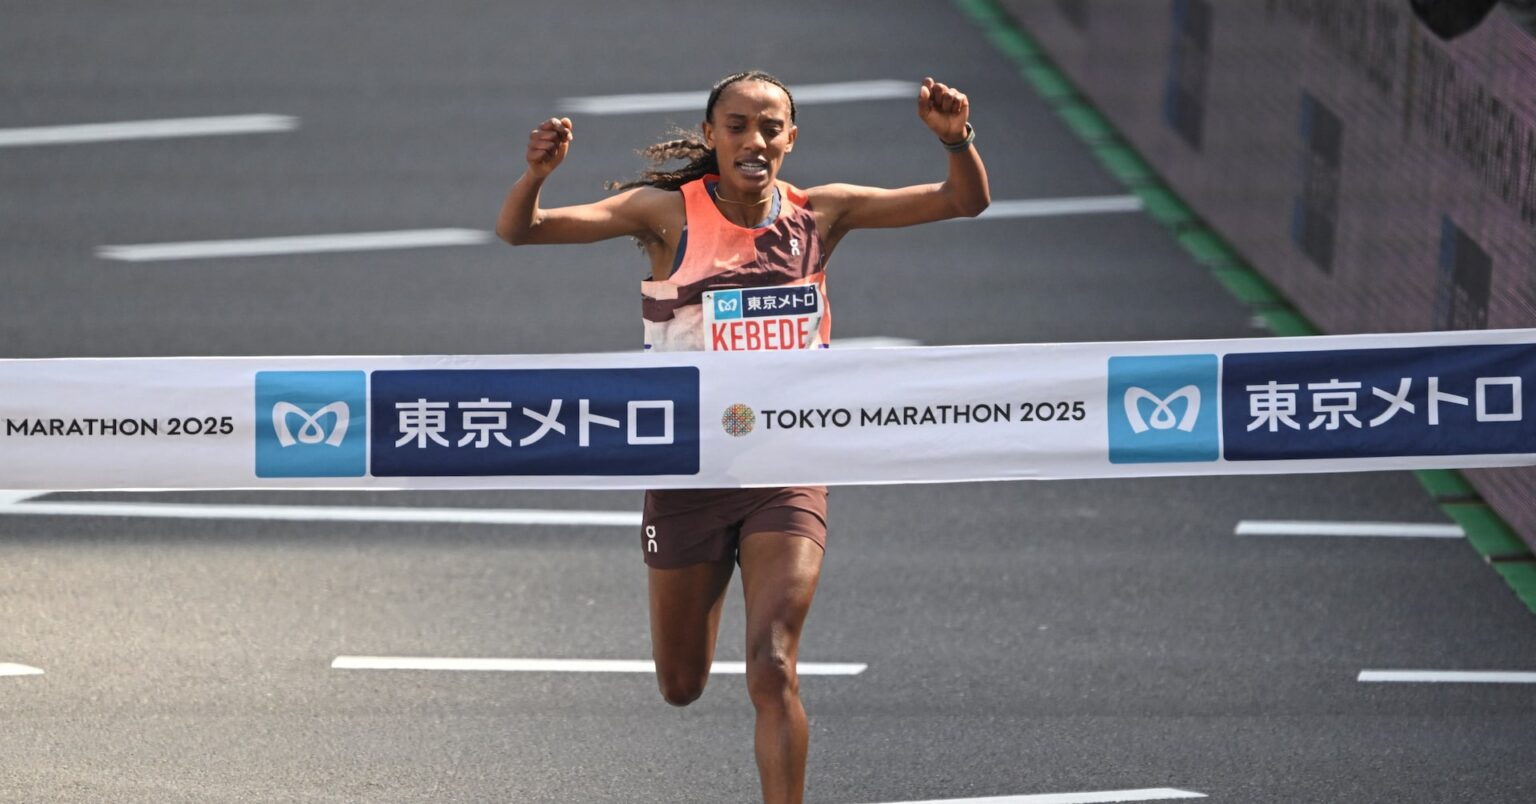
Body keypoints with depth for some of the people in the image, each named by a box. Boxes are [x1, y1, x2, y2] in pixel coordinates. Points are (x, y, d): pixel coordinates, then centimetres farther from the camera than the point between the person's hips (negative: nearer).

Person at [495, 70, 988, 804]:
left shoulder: (818, 215, -2)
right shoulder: (670, 214, -8)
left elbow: (966, 200, -3)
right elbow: (518, 230, -15)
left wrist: (957, 140, -25)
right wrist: (536, 173, -37)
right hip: (688, 474, 1)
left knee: (772, 672, -17)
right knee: (681, 688, 17)